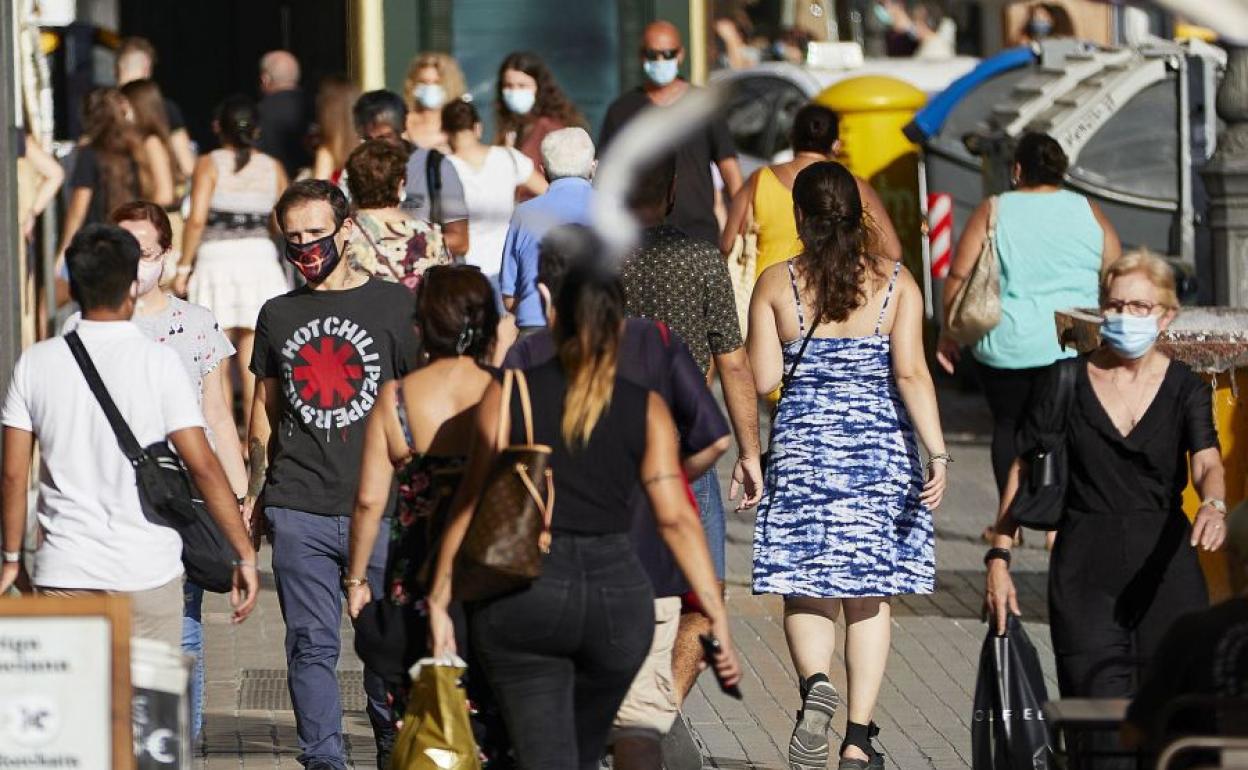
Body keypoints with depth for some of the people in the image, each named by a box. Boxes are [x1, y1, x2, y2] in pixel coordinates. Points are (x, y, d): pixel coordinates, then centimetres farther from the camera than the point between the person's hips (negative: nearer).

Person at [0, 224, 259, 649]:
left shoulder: (35, 363, 2)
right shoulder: (158, 361, -6)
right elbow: (203, 466, -9)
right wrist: (245, 555, -3)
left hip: (63, 573, 2)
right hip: (147, 570, -2)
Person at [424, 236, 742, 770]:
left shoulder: (509, 394, 1)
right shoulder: (646, 409, 3)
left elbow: (472, 504, -2)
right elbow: (676, 517, -4)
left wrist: (440, 601, 1)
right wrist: (717, 617, -4)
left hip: (521, 591, -2)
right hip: (616, 595, 2)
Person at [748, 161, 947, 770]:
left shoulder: (776, 284, -3)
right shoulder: (896, 283, -2)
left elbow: (761, 378, -4)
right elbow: (911, 374, -10)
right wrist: (936, 455, -11)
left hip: (803, 447, -1)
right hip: (880, 448, 1)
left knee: (805, 587, 5)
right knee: (869, 595, 10)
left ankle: (814, 683, -26)